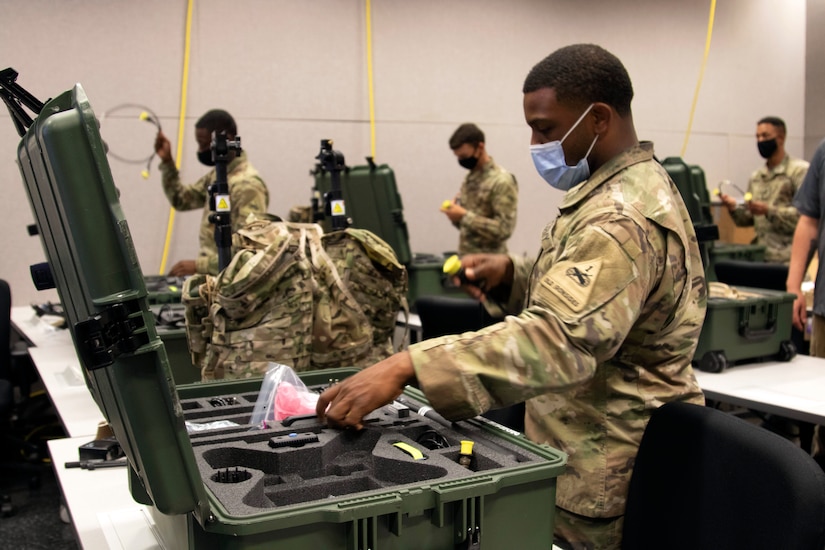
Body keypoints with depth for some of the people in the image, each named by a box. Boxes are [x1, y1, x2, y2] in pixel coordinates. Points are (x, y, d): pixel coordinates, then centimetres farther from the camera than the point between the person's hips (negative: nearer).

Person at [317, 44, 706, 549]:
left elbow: (557, 340, -40)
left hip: (604, 478, -9)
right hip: (593, 445, 9)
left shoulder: (622, 220, -26)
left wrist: (407, 367, -46)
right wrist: (512, 274, -2)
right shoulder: (628, 187, 8)